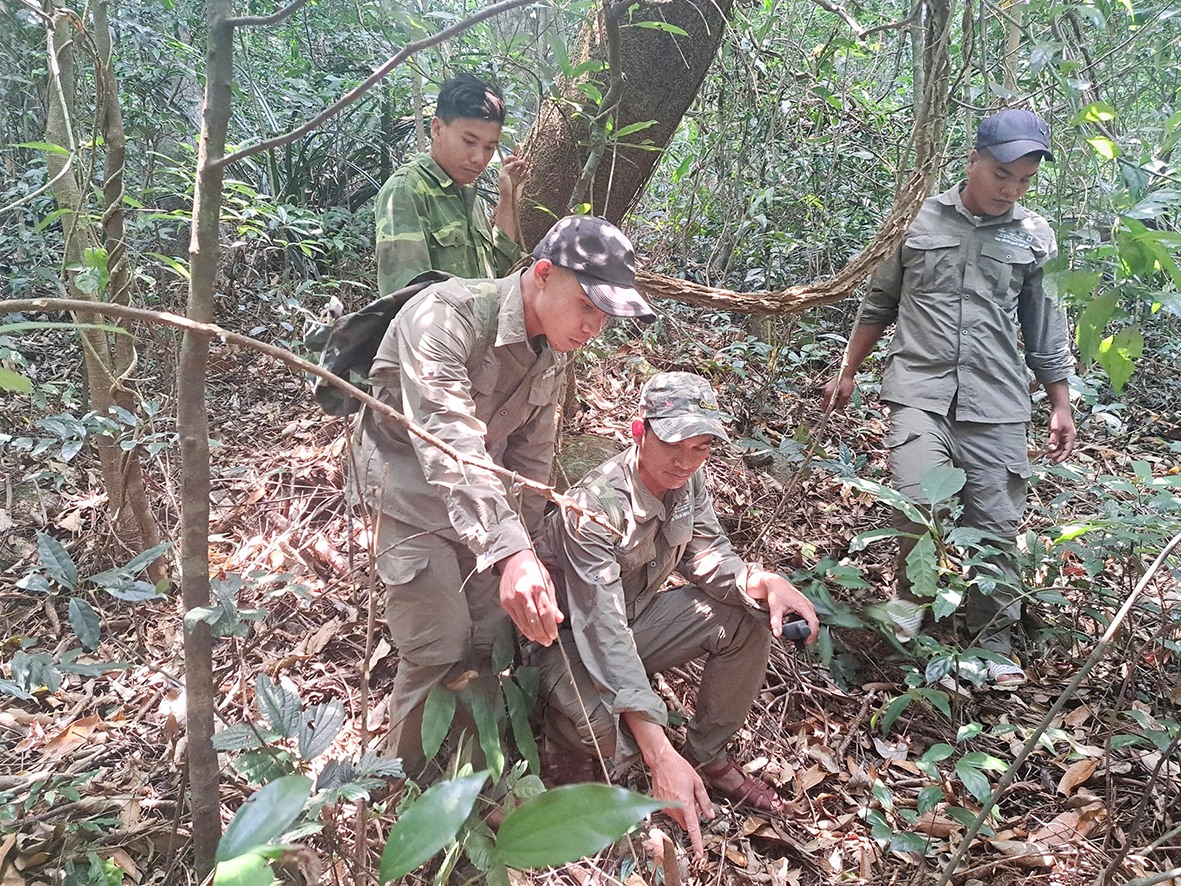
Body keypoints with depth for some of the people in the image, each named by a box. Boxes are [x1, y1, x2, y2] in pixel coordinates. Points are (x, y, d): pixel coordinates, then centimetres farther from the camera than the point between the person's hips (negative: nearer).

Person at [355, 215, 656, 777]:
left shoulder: (554, 350, -5)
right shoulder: (446, 317, -31)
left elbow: (532, 451, 6)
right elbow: (449, 445, -43)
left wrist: (526, 544, 5)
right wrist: (510, 553, -53)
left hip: (482, 491, 7)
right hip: (410, 485, -7)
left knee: (497, 636, 8)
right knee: (440, 650, -9)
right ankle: (410, 788, 16)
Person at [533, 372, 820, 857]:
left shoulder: (687, 478, -11)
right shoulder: (594, 506, -34)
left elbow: (705, 552, -1)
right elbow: (602, 632, -40)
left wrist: (761, 581, -27)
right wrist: (660, 755, -48)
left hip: (636, 613, 7)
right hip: (571, 636, -7)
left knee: (749, 617, -8)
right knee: (606, 725, -37)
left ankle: (708, 755, 9)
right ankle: (568, 750, 2)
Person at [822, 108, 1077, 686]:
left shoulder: (1034, 238, 8)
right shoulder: (919, 221, 4)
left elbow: (1044, 329, 15)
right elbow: (878, 304, 14)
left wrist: (1061, 406, 13)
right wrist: (847, 371, 16)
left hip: (996, 402, 2)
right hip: (919, 389, -1)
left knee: (996, 526, 3)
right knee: (919, 503, -20)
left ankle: (995, 643, 19)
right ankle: (910, 597, 9)